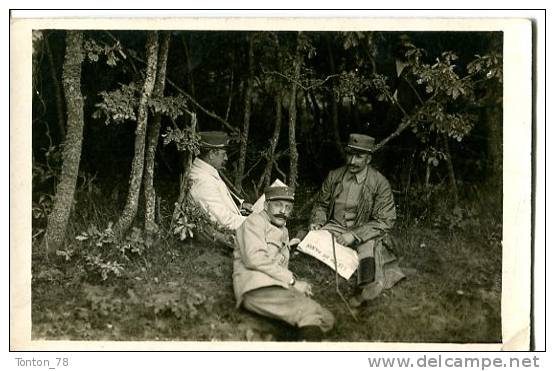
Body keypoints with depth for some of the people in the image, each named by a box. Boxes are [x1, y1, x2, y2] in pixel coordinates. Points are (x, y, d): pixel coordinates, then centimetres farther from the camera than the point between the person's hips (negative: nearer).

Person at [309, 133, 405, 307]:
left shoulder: (380, 183, -7)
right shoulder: (334, 176, 4)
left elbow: (384, 221, -10)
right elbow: (321, 204, 18)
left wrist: (355, 235, -22)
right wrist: (317, 222, -5)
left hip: (364, 232, -3)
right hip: (335, 228, 4)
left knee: (369, 244, -36)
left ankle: (369, 285, -49)